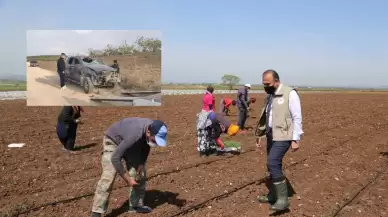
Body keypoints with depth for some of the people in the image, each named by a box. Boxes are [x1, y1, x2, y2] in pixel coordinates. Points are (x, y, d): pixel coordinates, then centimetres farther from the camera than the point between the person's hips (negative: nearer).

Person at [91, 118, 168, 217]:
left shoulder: (153, 129, -23)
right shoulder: (134, 135, -44)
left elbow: (146, 145, 1)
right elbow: (115, 158, -39)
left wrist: (142, 163, -9)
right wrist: (127, 179, -32)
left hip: (132, 145, 7)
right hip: (113, 141, -6)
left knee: (140, 173, 3)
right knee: (108, 177, -18)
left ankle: (136, 205, 18)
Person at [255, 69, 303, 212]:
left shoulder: (290, 93, -12)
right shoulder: (269, 96, 13)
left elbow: (297, 118, -14)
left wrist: (295, 139, -17)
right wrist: (260, 134, 21)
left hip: (283, 136, -8)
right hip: (271, 135, 8)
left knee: (272, 164, -18)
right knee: (273, 165, 14)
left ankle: (283, 198, -8)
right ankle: (273, 195, 27)